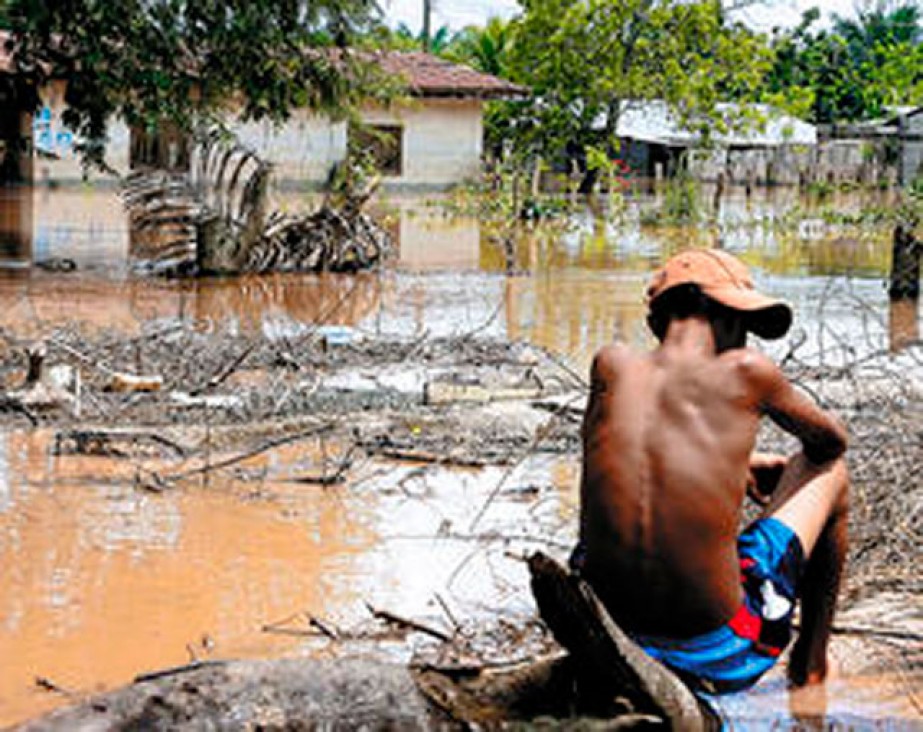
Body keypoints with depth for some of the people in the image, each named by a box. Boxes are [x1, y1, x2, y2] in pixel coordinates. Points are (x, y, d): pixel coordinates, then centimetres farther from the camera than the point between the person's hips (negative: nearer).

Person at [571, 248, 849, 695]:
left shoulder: (611, 367, 1)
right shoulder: (747, 372, -7)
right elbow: (832, 440, 14)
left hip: (610, 634, 4)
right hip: (718, 655, -3)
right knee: (829, 471, 20)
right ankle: (811, 658, 34)